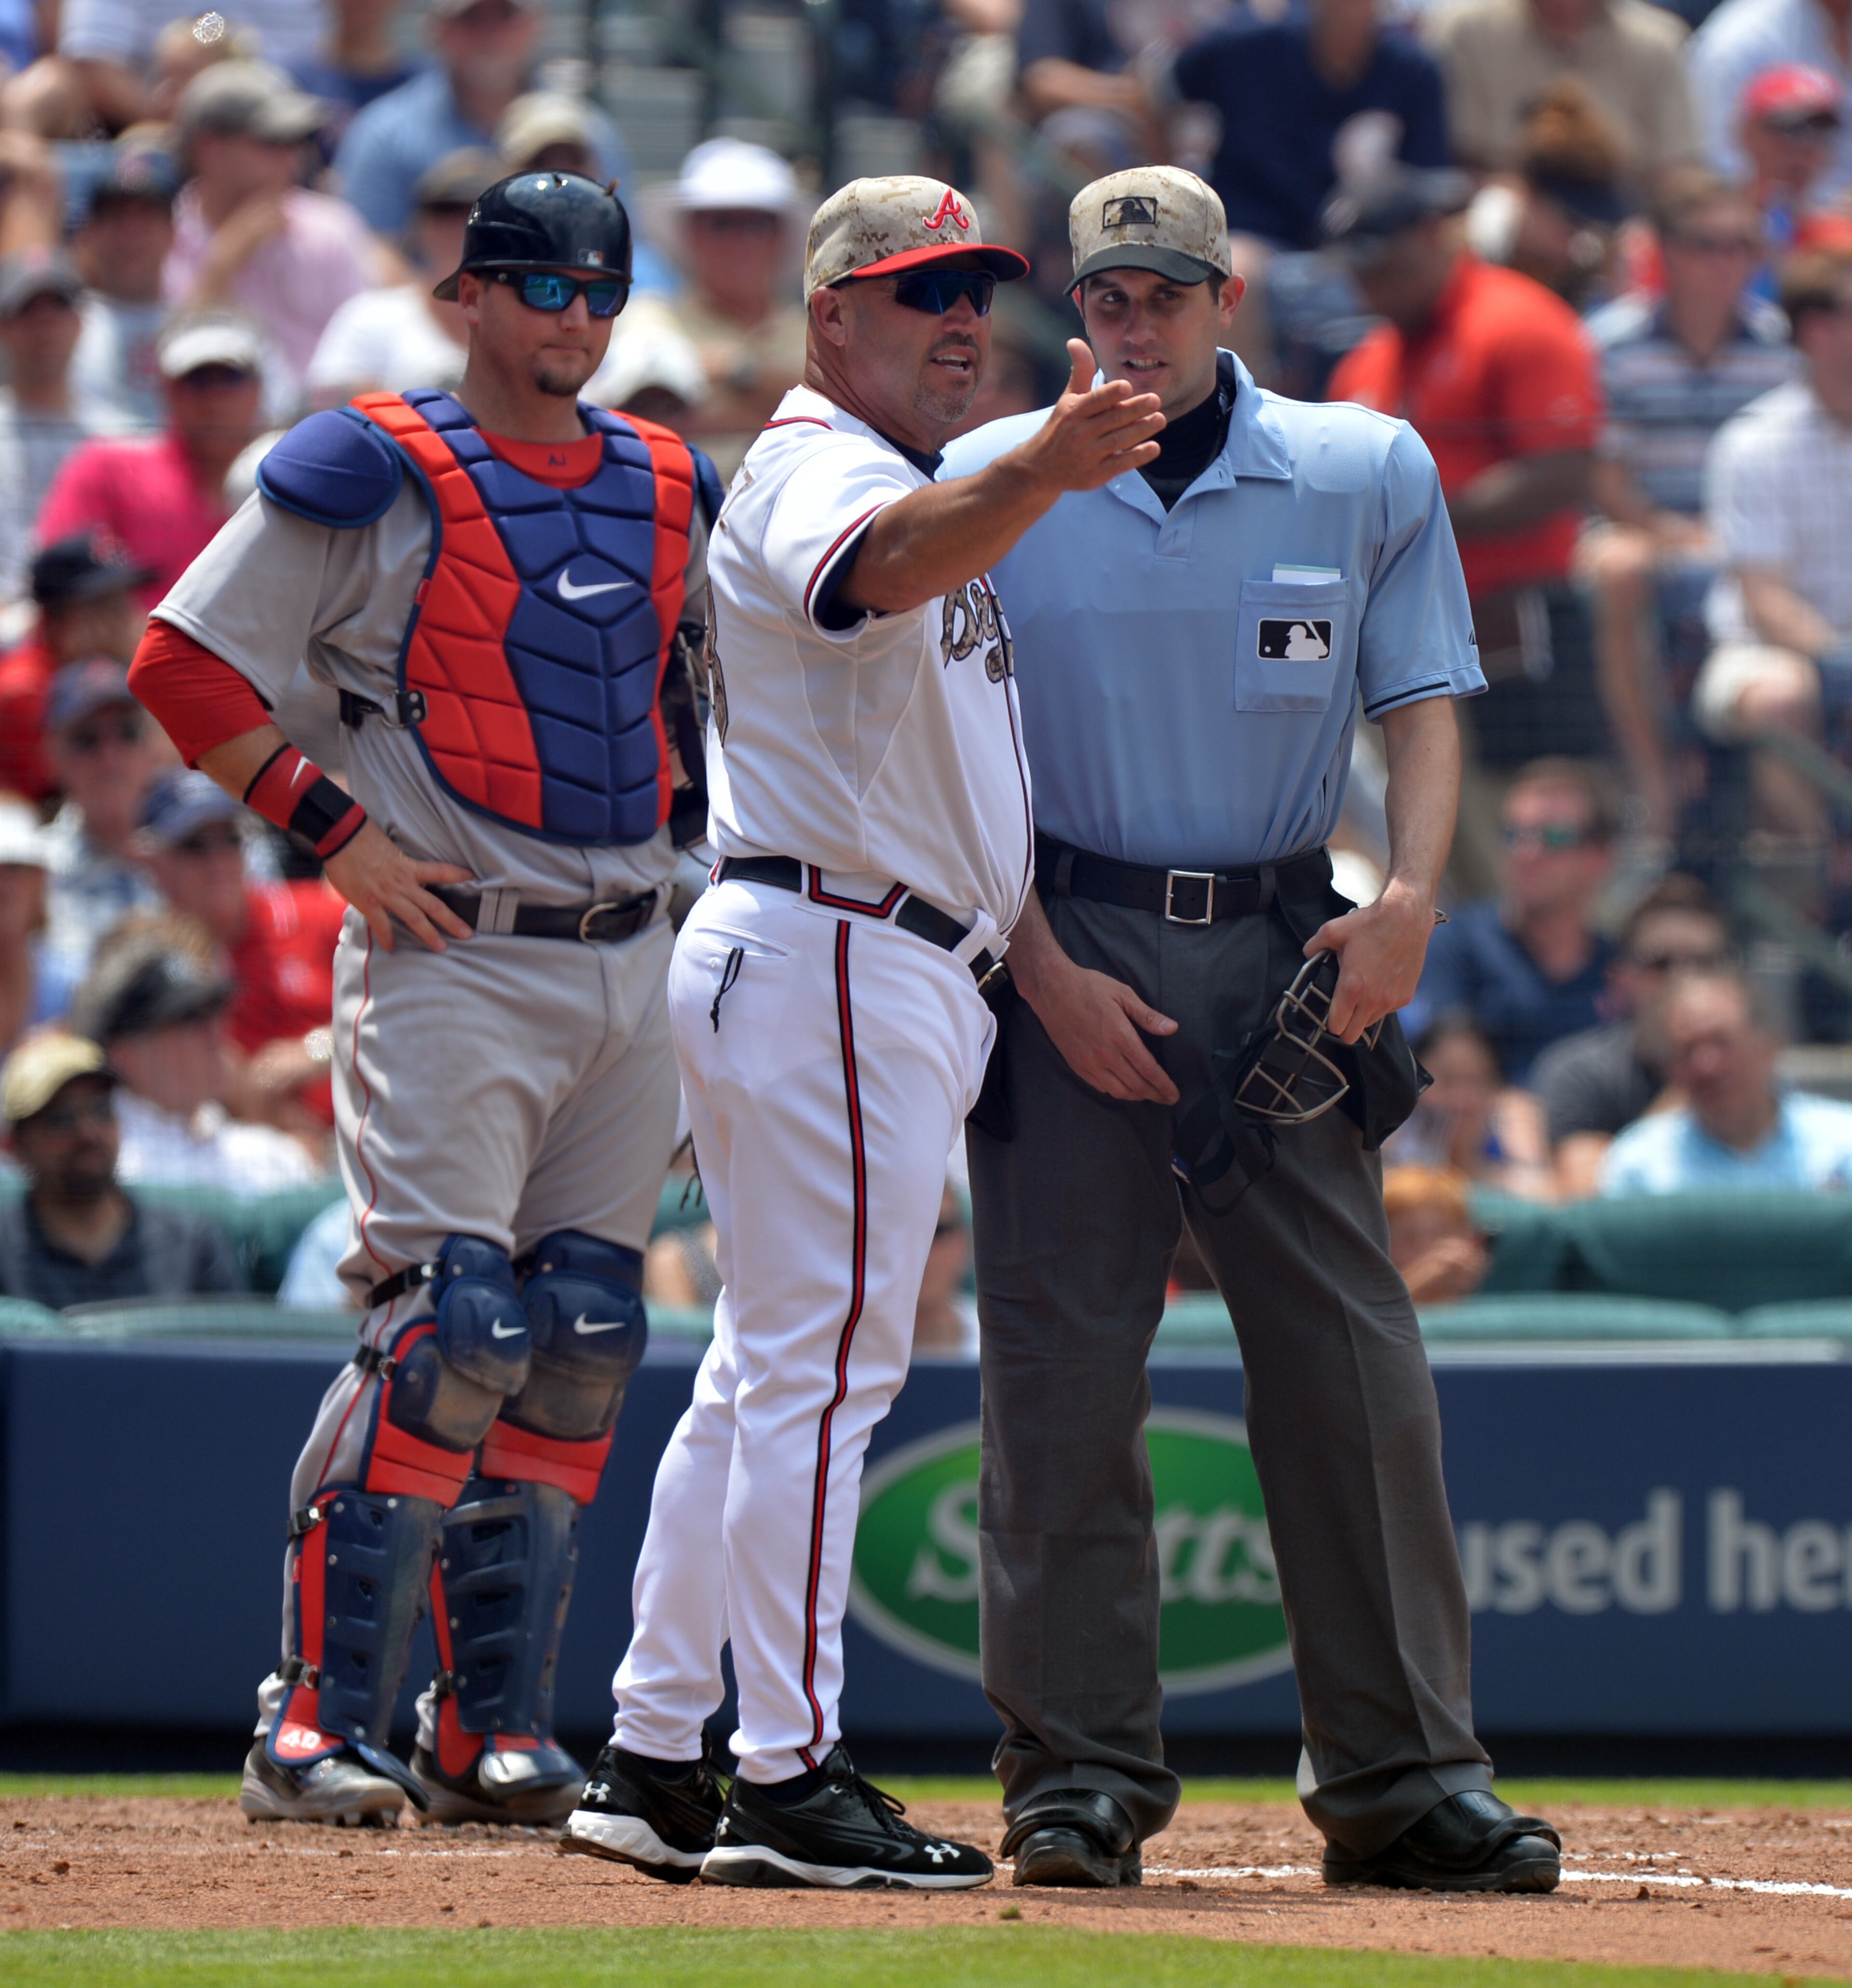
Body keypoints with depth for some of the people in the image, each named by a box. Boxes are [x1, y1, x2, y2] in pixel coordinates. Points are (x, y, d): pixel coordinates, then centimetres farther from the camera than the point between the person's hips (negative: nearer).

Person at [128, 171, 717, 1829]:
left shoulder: (673, 493, 14)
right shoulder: (372, 477, -4)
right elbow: (186, 664, -6)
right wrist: (335, 829, -11)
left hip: (634, 962, 6)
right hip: (453, 956, -6)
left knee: (584, 1349, 5)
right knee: (447, 1334, -15)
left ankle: (495, 1726, 11)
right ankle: (319, 1722, -10)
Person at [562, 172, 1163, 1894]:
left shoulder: (925, 489, 23)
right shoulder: (813, 472, -11)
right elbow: (886, 563, -36)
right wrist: (1041, 474, -53)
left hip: (888, 970, 11)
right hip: (831, 960, -11)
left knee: (772, 1372, 12)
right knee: (822, 1362, -11)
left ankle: (653, 1765, 16)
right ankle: (788, 1777, -11)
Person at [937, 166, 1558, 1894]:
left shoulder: (1367, 473, 6)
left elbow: (1421, 700, 5)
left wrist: (1410, 891, -14)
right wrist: (1047, 973, -8)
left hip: (1285, 958, 1)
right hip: (1062, 953, -1)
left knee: (1353, 1359, -2)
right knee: (1061, 1367, -3)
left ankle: (1402, 1777, 3)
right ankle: (1078, 1770, 2)